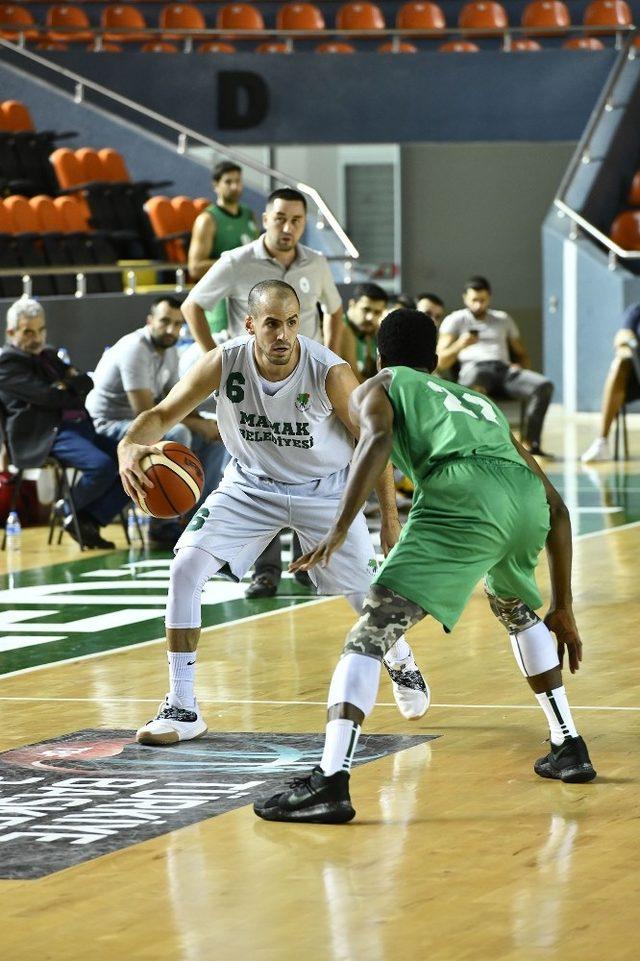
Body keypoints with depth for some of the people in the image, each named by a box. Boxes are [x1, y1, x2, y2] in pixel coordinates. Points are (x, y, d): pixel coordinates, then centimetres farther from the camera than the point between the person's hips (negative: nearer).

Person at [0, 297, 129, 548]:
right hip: (49, 435, -9)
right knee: (102, 466, -32)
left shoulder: (49, 354, 26)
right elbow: (46, 396, -13)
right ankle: (69, 512, -4)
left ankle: (91, 519, -5)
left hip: (80, 428, 9)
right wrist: (76, 397, 3)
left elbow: (87, 384, 16)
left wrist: (70, 382, -5)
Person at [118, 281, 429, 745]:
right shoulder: (224, 363, -24)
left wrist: (391, 519, -11)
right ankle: (182, 708, -7)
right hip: (251, 484, 1)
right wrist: (131, 448, -40)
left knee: (369, 592, 3)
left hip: (324, 489, -1)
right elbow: (162, 414, -17)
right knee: (186, 569, -16)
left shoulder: (331, 373, -28)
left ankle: (402, 664, 40)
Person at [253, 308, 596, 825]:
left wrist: (340, 530, -10)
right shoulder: (482, 403, 41)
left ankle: (331, 780, -26)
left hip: (463, 495, -6)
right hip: (526, 497, 6)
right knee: (517, 610, 37)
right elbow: (556, 509, 36)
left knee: (371, 631, -9)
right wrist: (562, 607, 41)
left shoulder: (378, 388, 27)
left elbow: (378, 438, 0)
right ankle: (569, 748, 37)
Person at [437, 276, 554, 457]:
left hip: (504, 370, 4)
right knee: (475, 380, -45)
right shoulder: (455, 320, 16)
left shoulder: (503, 319, 28)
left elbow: (522, 354, 30)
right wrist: (460, 344, -15)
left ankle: (530, 442, -30)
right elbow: (442, 362, 5)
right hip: (474, 368, -4)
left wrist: (519, 366, 5)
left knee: (544, 385, -26)